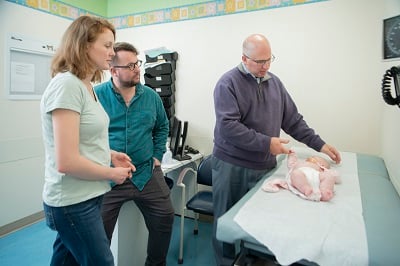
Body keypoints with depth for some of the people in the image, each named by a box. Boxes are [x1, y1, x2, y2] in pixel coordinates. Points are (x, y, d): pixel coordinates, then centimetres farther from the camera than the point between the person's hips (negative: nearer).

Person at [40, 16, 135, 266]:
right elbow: (66, 162, -26)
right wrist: (113, 173, -13)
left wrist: (110, 154, 2)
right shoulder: (67, 85, -21)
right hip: (73, 202, -8)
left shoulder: (86, 86, 7)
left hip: (87, 196, 8)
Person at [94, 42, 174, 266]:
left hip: (147, 173, 4)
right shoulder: (96, 96, -9)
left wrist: (157, 156, 8)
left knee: (165, 218, 12)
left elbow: (162, 127, 16)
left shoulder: (151, 96, 2)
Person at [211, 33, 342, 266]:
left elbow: (293, 120, 13)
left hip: (265, 166, 5)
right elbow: (228, 126, -19)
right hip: (232, 166, -4)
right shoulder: (228, 83, -9)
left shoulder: (275, 82, 11)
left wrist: (320, 145, 6)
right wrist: (266, 143, -19)